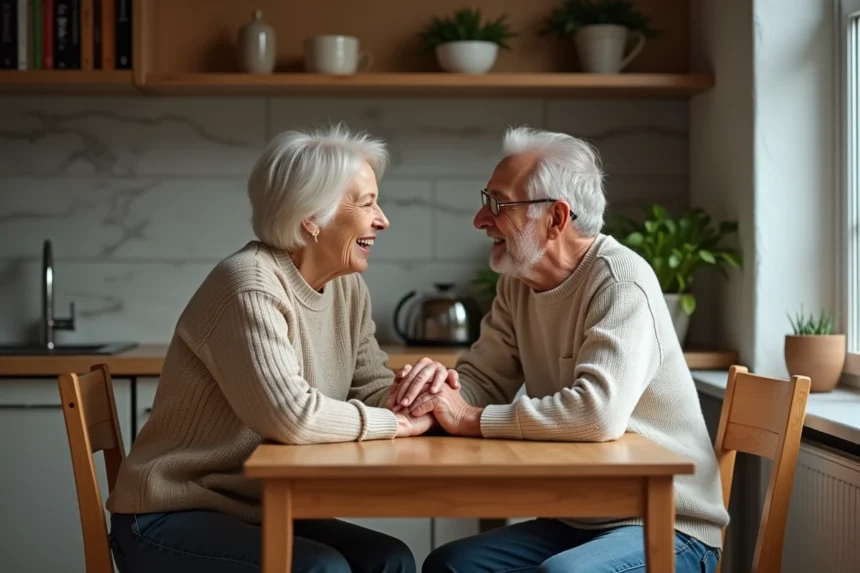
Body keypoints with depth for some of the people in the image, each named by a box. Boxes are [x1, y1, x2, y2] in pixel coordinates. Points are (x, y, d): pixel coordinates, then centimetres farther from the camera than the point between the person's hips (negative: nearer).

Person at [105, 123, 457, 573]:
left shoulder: (347, 287, 4)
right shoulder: (250, 286, -23)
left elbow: (372, 390, 6)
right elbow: (291, 415, -33)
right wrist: (401, 423, -21)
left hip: (253, 513, 8)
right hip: (168, 521, -8)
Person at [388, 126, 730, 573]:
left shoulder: (621, 282, -20)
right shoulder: (518, 284, 6)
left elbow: (599, 411, -33)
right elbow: (481, 380, 7)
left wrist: (472, 419, -24)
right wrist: (437, 386, -17)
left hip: (665, 527, -7)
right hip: (578, 521, 7)